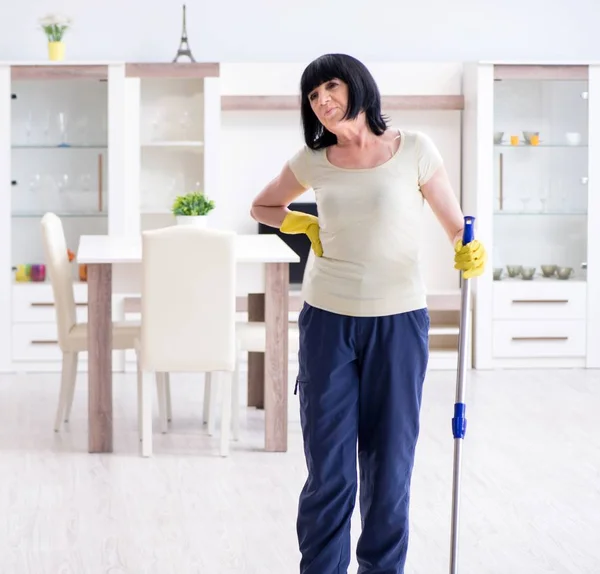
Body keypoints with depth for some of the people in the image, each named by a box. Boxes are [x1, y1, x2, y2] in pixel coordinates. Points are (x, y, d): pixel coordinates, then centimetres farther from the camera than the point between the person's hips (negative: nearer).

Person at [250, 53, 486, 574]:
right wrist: (304, 224, 2)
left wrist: (470, 253, -20)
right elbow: (263, 207, 21)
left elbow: (456, 224, 2)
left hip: (398, 321, -2)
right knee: (329, 467, 3)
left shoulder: (413, 150, -5)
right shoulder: (313, 162, 3)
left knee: (390, 463, 4)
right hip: (329, 320, 2)